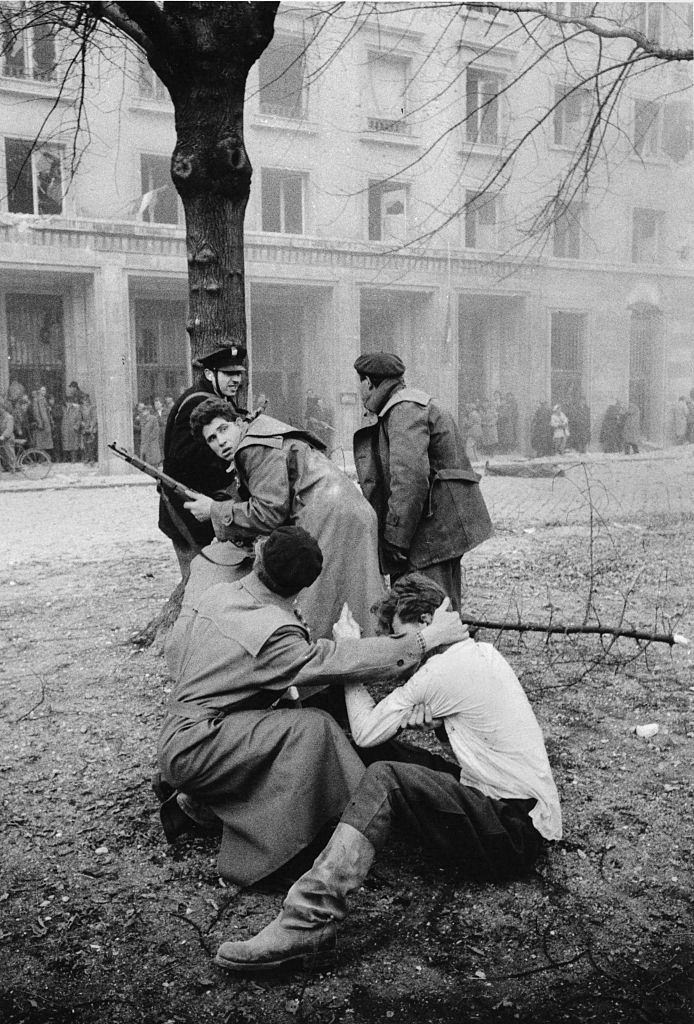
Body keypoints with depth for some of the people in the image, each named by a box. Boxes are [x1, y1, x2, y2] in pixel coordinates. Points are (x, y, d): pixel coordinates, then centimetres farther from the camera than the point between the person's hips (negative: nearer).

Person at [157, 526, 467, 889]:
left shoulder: (213, 594, 1)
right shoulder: (273, 634, -22)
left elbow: (172, 648, 14)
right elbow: (338, 661, -25)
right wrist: (426, 638, -24)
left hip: (177, 732, 9)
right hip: (191, 748, -9)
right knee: (311, 727, -20)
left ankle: (197, 798, 16)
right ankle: (273, 853, -14)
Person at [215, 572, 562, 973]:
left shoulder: (443, 670, -15)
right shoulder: (486, 652, 14)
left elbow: (366, 732, -11)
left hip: (515, 834, -10)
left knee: (384, 780, -25)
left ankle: (310, 918, -35)